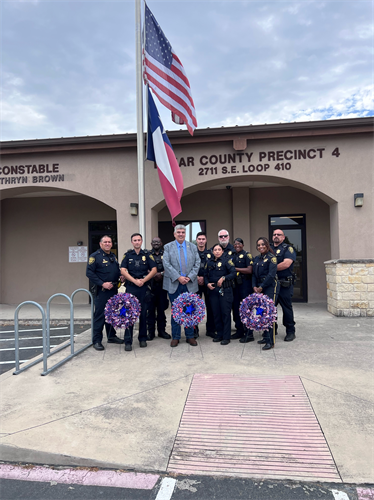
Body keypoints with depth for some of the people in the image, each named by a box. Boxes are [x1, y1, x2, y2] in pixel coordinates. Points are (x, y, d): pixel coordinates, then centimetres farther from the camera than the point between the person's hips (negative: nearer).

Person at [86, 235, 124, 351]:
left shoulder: (113, 256, 16)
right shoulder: (95, 256, -8)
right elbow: (89, 273, -14)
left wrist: (121, 276, 5)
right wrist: (102, 284, -19)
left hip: (114, 290, 7)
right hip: (102, 291, -7)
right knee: (100, 315, -4)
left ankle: (111, 336, 27)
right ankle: (97, 340, 4)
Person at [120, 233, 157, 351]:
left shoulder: (147, 255, 8)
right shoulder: (127, 255, 8)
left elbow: (154, 270, 2)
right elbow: (123, 271, -2)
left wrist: (143, 280, -9)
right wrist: (135, 281, -12)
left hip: (144, 288, 1)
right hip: (130, 287, -1)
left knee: (143, 314, 6)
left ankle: (142, 339, 18)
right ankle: (128, 341, 1)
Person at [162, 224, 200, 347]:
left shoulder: (192, 247, 10)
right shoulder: (168, 247, 4)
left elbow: (197, 264, 4)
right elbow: (166, 264, -7)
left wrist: (190, 277, -9)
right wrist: (178, 277, -15)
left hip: (190, 284, 2)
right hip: (174, 284, -2)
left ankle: (190, 336, 19)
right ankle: (175, 337, 15)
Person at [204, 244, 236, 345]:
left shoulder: (226, 261, -2)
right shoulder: (209, 263, 13)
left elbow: (233, 273, -12)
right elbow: (205, 275, 17)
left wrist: (223, 278, -24)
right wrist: (207, 283, -1)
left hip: (225, 290, -5)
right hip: (213, 290, 5)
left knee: (225, 313, -3)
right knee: (216, 313, 8)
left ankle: (226, 337, 4)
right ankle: (219, 335, 20)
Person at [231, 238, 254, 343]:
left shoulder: (247, 255, -3)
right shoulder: (232, 256, 17)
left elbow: (249, 270, -14)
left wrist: (235, 269, -12)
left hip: (245, 284, -7)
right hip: (235, 284, 7)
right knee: (236, 308, 9)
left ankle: (249, 333, -1)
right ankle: (239, 331, 20)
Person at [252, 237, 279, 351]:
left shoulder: (271, 257, -6)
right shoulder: (257, 259, 16)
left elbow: (271, 275, -14)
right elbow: (254, 274, 15)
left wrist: (261, 287, -13)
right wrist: (254, 286, 0)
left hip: (270, 287, -7)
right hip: (259, 288, 7)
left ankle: (270, 341, -8)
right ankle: (266, 337, 20)